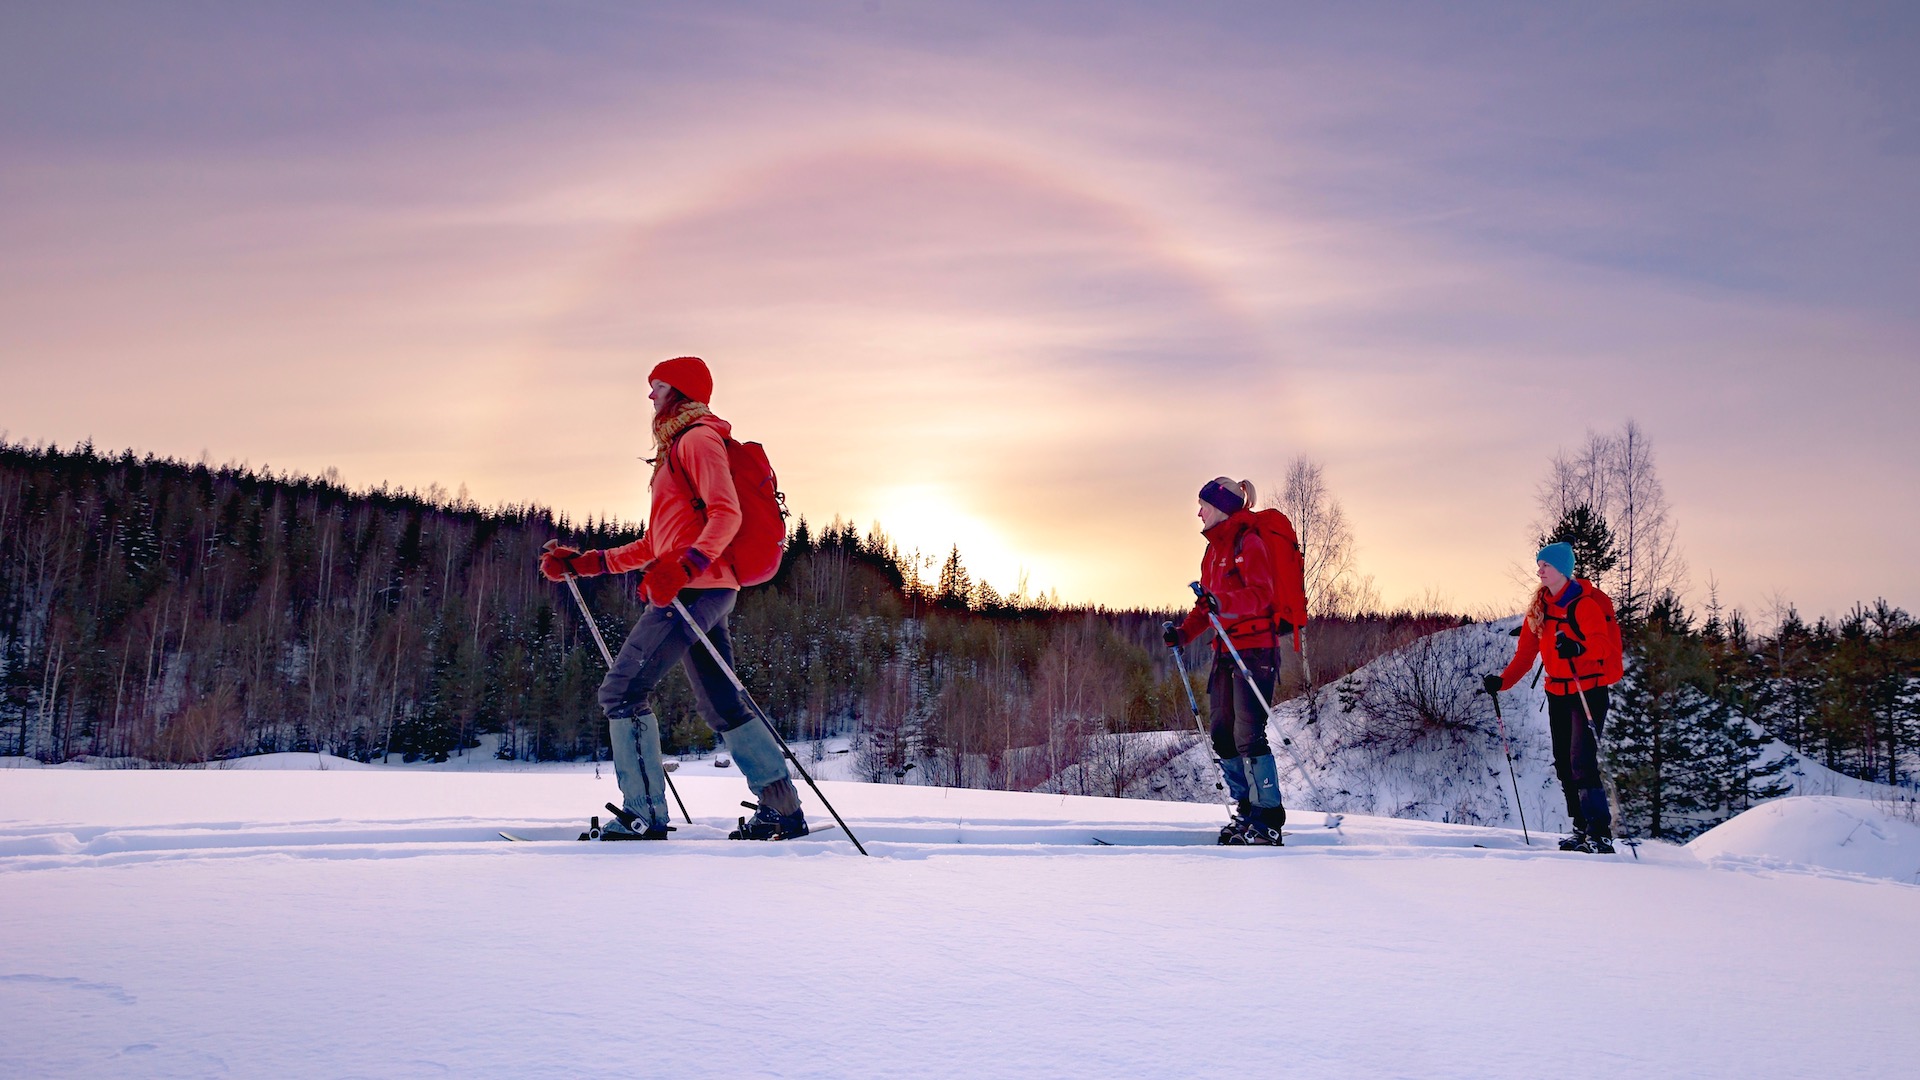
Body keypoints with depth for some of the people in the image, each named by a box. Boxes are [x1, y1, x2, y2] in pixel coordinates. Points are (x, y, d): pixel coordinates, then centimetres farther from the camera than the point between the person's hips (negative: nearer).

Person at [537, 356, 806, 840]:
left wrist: (686, 564, -33)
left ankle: (645, 815, -10)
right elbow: (655, 544, 28)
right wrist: (585, 563, 23)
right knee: (721, 705, 10)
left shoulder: (698, 439, -2)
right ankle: (783, 810, 11)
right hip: (696, 590, 10)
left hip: (695, 588, -10)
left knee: (621, 691, -10)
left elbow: (726, 514, -18)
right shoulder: (676, 449, 28)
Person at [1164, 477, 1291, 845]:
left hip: (1255, 647, -9)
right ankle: (1246, 811, 14)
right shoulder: (1215, 549, 18)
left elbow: (1261, 594, -20)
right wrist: (1184, 632, 9)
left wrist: (1222, 602, -36)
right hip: (1226, 649, 9)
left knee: (1248, 734, -12)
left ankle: (1269, 819, -6)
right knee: (1222, 733, 6)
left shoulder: (1248, 542, -8)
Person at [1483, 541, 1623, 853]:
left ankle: (1601, 836, -14)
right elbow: (1526, 653, 9)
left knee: (1582, 762, -16)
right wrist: (1502, 681, -1)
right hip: (1557, 693, 8)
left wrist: (1578, 648, -41)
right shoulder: (1539, 607, 9)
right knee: (1563, 764, 9)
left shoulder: (1584, 603, -12)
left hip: (1589, 691, -7)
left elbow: (1602, 645, -21)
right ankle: (1581, 829, 19)